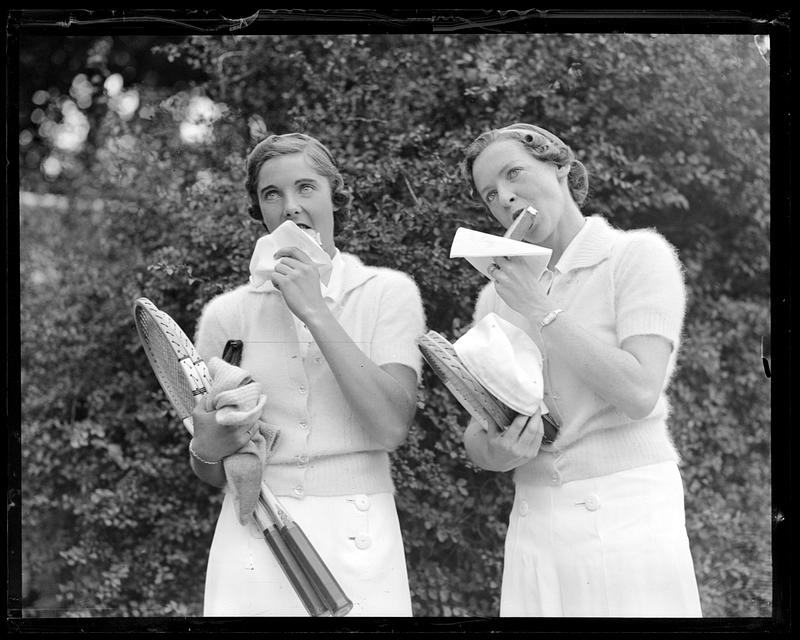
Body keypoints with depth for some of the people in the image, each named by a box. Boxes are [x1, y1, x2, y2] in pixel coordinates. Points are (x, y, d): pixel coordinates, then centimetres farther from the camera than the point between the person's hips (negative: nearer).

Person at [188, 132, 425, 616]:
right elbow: (209, 473, 11)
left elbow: (392, 427, -15)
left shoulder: (387, 293, 0)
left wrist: (315, 313, -15)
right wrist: (209, 446, -12)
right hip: (251, 538, 2)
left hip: (357, 539, -1)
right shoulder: (227, 314, 4)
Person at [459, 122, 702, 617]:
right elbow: (475, 434, 12)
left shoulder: (638, 256, -3)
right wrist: (495, 452, -11)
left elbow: (638, 392, -16)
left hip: (627, 520, -4)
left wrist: (542, 309, -10)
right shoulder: (496, 295, 12)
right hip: (534, 526, 5)